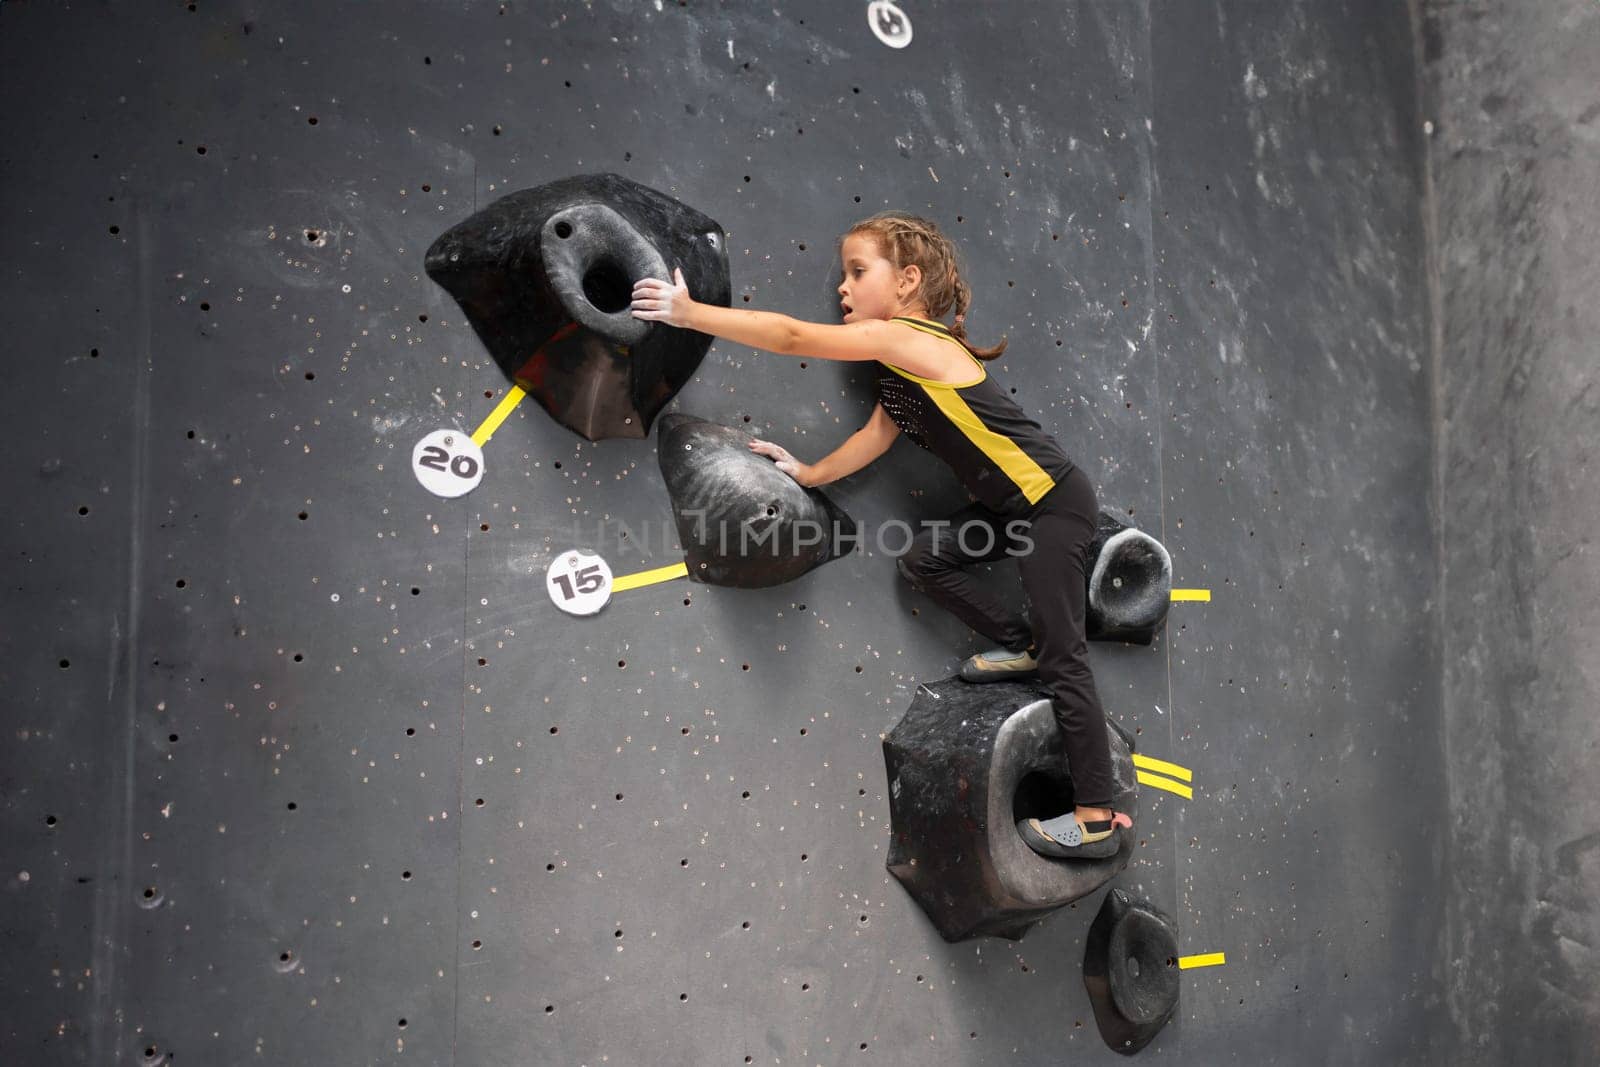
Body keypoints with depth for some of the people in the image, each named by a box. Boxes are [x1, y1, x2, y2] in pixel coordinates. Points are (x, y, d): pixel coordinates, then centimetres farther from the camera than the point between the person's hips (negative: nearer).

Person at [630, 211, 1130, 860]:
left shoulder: (902, 337, -18)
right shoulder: (901, 368, 10)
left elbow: (792, 337, -21)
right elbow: (876, 438, 17)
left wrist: (689, 312, -19)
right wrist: (809, 473, 18)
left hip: (1052, 502, -9)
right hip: (1013, 504, 9)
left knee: (1063, 660, -6)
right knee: (922, 558, 14)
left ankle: (1098, 819, 1)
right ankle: (1022, 648, 23)